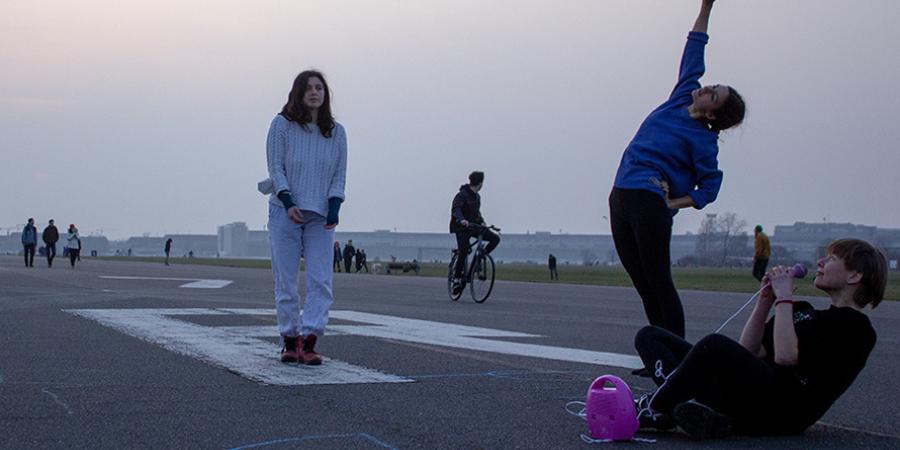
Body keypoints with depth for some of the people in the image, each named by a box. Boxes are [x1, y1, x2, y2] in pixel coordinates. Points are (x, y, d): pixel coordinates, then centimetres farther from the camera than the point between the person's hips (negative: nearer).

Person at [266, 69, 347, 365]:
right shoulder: (282, 125, 0)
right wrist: (288, 203, -17)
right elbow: (275, 168, -4)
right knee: (285, 281, 1)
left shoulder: (336, 132, 8)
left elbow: (340, 174, 7)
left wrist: (334, 207, -9)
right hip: (285, 213, -2)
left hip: (320, 217, 2)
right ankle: (290, 342, 9)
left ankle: (309, 342, -10)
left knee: (321, 281, -9)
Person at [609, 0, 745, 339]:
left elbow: (710, 186, -6)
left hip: (649, 203, -7)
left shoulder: (702, 139, -5)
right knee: (644, 286, 6)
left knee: (658, 284, -7)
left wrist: (673, 203, -15)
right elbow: (693, 53, 17)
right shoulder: (680, 99, 11)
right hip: (621, 197, 7)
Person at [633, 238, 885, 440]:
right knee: (649, 336, 2)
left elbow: (785, 355, -16)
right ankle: (689, 404, -25)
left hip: (781, 413, -9)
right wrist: (766, 300, 13)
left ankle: (652, 411, -21)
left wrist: (784, 297, -5)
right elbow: (750, 351, 21)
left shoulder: (856, 329, -1)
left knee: (716, 345, -36)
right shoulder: (807, 312, 27)